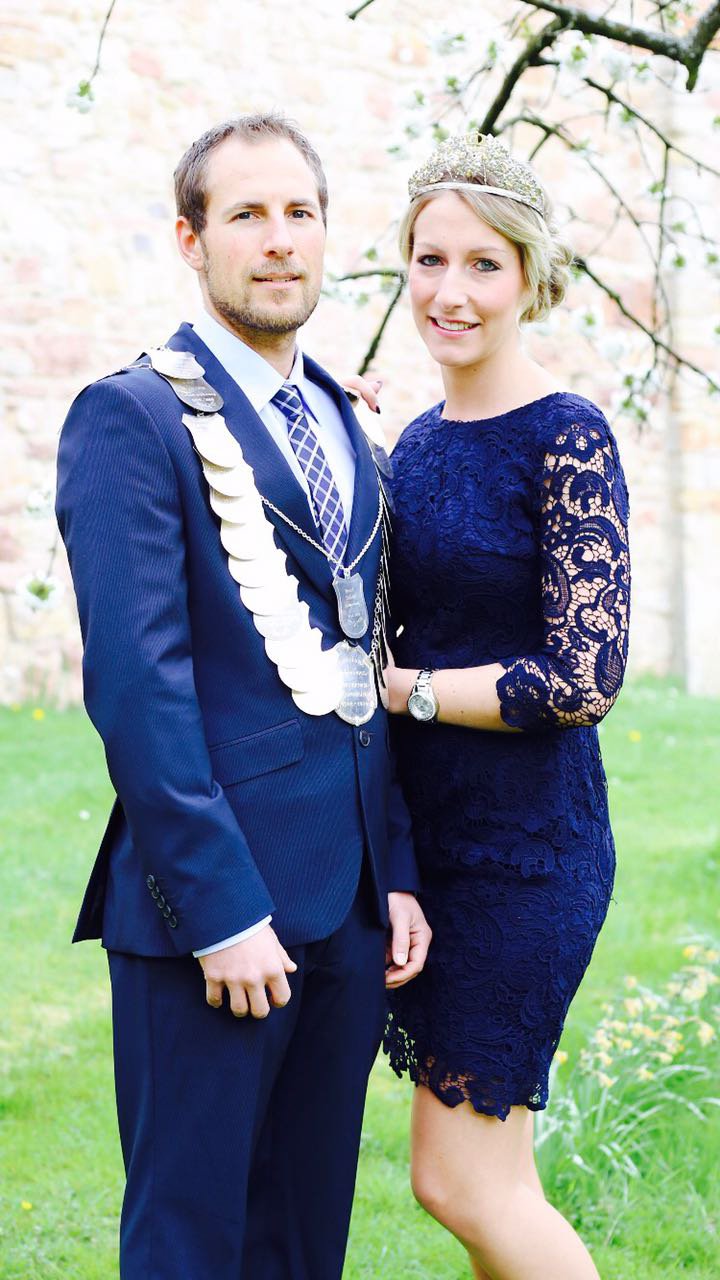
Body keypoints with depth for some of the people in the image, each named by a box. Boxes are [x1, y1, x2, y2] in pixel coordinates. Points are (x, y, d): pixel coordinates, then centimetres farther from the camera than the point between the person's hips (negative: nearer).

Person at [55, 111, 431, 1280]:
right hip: (215, 899, -7)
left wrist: (397, 873, 11)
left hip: (347, 905, 7)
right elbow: (135, 681, -15)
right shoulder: (131, 416, -8)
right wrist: (221, 908, -18)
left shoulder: (343, 424, 16)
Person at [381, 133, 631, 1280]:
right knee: (481, 1175, 14)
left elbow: (584, 679, -18)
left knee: (461, 1181, -3)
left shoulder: (567, 440, -13)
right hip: (428, 834, 8)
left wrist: (403, 692, -11)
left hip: (525, 842, -8)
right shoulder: (418, 438, 10)